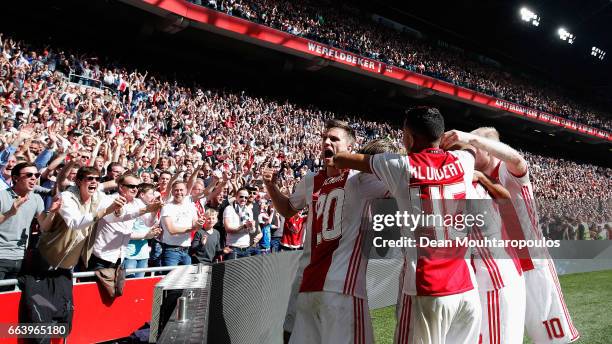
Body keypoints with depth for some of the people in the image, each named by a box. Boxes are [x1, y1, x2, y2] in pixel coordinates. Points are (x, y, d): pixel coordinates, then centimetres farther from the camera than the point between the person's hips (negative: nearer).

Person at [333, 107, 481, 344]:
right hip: (467, 289, 4)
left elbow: (340, 160, 9)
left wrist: (336, 160, 30)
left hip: (426, 291, -4)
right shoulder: (462, 161, 6)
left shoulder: (401, 167, -3)